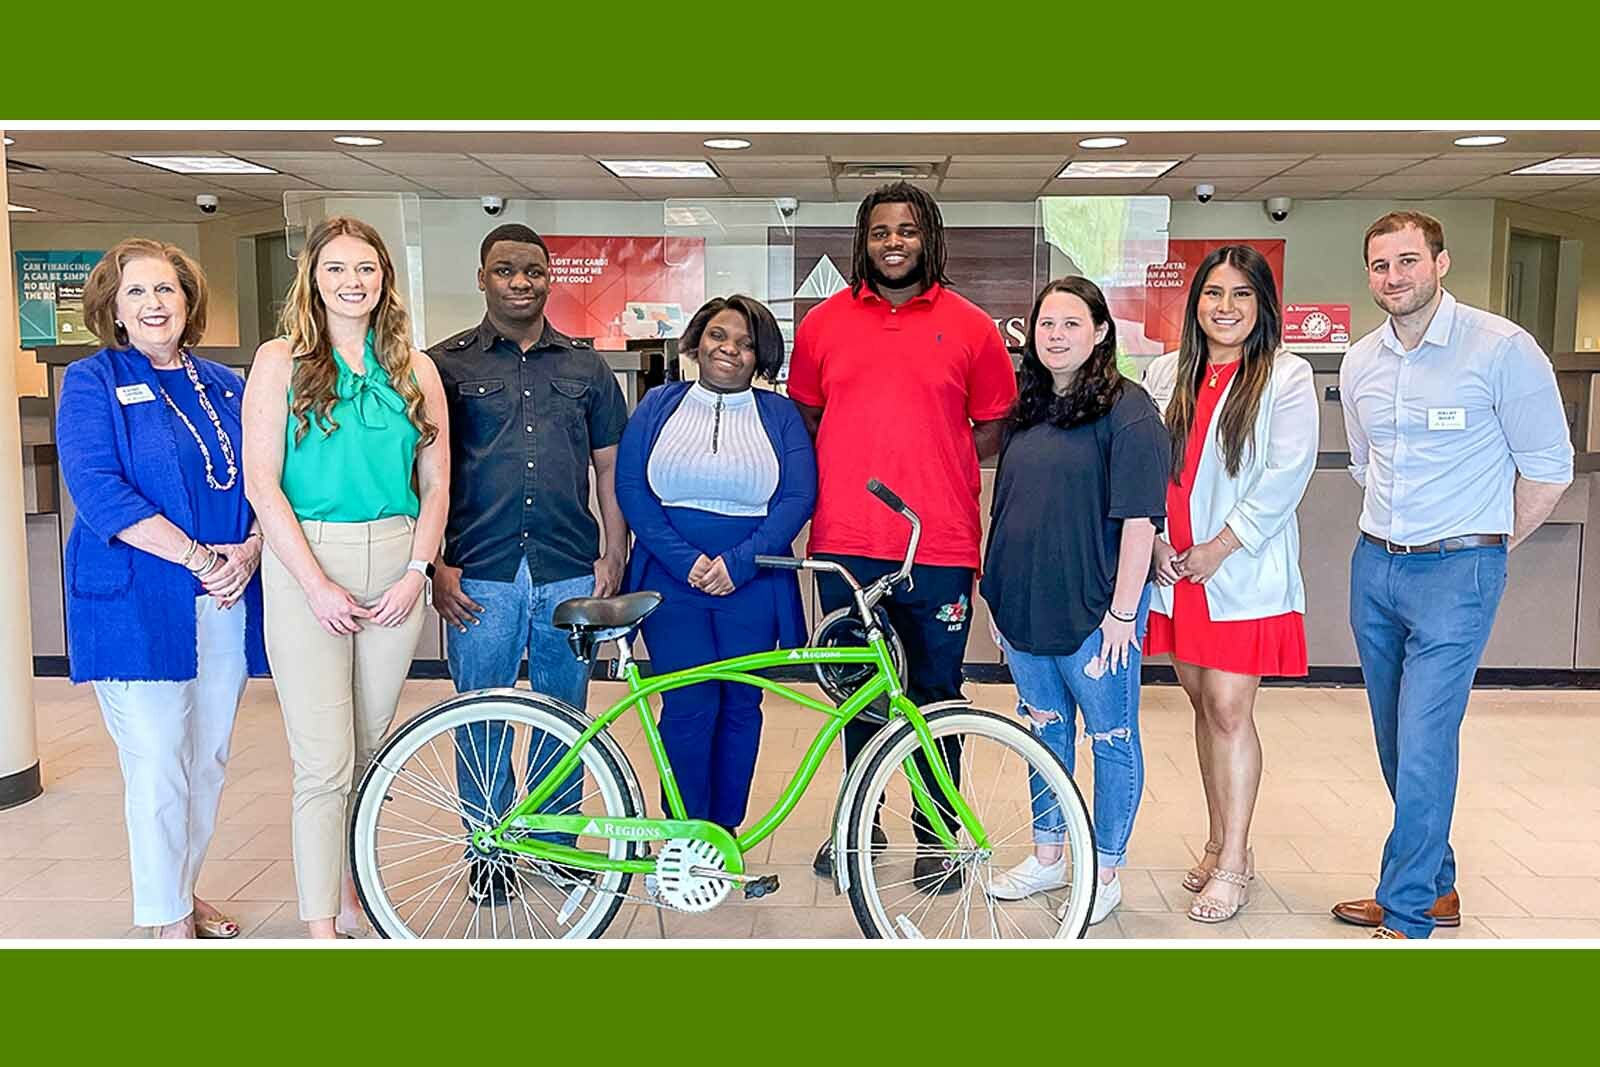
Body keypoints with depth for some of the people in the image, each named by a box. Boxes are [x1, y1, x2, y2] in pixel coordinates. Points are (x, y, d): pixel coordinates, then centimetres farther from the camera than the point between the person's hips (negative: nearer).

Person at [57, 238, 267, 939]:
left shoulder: (225, 386, 14)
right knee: (158, 767, -2)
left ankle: (182, 889, 30)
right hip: (136, 605, -5)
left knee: (209, 760, 12)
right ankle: (168, 922, 13)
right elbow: (97, 489, -13)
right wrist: (198, 556, -19)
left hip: (226, 602, 5)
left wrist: (249, 550, -9)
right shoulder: (92, 382, -1)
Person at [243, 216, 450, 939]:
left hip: (395, 569, 3)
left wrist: (415, 571, -3)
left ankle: (346, 883, 30)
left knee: (368, 749, 12)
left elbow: (436, 483, 10)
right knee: (324, 763, -4)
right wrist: (317, 584, -12)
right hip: (306, 567, -3)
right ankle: (322, 927, 6)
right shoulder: (282, 361, 1)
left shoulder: (415, 369, 10)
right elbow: (262, 483, -5)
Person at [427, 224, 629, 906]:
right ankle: (489, 849, 21)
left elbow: (609, 467, 13)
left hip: (570, 572, 2)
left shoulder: (586, 366, 11)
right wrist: (436, 564, -5)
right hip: (480, 575, -2)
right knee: (481, 720, 6)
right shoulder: (447, 364, 4)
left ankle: (556, 841, 26)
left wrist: (612, 556, 4)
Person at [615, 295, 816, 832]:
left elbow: (798, 496, -3)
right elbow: (631, 488, -1)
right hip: (672, 580, 0)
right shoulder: (659, 405, 8)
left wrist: (738, 563, -15)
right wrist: (686, 561, -13)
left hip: (750, 584, 1)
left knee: (740, 706, 6)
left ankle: (727, 831, 21)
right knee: (688, 706, -4)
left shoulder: (779, 415, 7)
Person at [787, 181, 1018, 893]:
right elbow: (803, 422, 16)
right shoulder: (823, 323, 7)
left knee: (935, 694, 8)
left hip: (939, 547, -1)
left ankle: (935, 835, 23)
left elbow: (995, 428, 9)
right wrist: (851, 475, 2)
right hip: (845, 545, 2)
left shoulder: (969, 326, 3)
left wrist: (936, 472, -2)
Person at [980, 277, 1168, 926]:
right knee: (1044, 730, 17)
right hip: (1024, 607, 7)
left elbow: (1139, 520, -13)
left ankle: (1106, 872, 20)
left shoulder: (1127, 409, -9)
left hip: (1094, 612, -6)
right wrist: (997, 595, 15)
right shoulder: (1027, 411, 11)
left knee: (1113, 741, 6)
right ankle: (1047, 855, 32)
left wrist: (1123, 611, -15)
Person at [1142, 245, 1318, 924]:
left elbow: (1286, 475, -10)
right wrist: (1154, 539, -4)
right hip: (1174, 567, 4)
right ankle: (1220, 844, 25)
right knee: (1203, 703, 12)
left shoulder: (1286, 377, -3)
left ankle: (1232, 864, 4)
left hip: (1242, 572, -4)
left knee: (1229, 709, -6)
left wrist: (1218, 549, -12)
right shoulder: (1164, 375, 10)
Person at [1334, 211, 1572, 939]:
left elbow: (1547, 468, -6)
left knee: (1425, 743, -8)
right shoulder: (1360, 362, 7)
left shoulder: (1502, 348, -10)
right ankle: (1436, 888, 29)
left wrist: (1483, 547, 1)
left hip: (1456, 574, -6)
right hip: (1375, 568, 6)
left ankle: (1405, 914, 5)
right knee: (1396, 742, 13)